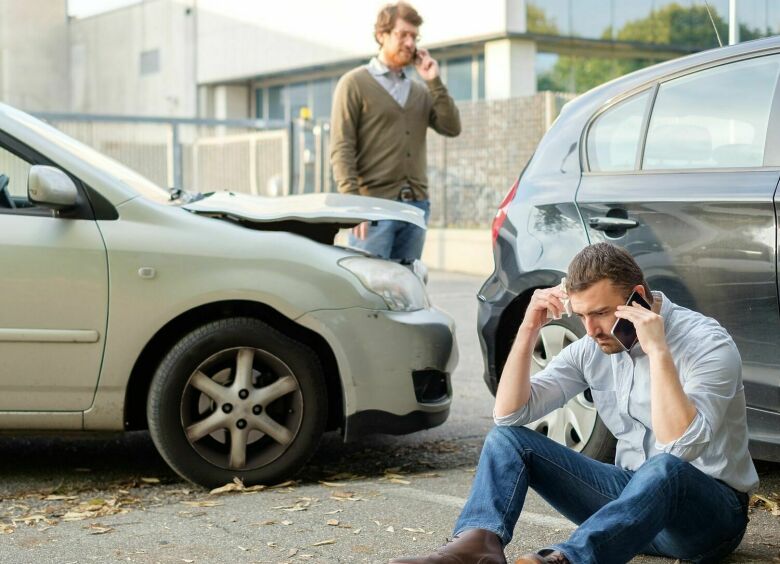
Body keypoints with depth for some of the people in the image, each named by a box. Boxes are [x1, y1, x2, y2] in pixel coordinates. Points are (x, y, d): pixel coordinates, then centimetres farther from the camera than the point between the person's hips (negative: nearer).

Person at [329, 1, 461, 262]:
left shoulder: (420, 91, 18)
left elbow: (452, 128, 6)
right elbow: (342, 149, -7)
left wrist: (434, 82, 1)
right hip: (375, 205, -6)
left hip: (416, 205, 6)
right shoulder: (355, 83, 1)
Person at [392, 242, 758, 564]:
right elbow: (509, 414, -4)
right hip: (633, 494, 6)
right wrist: (529, 330, -13)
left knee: (664, 469, -41)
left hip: (714, 512, -5)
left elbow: (680, 448, -31)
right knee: (507, 437, -8)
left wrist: (658, 351, -34)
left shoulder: (707, 344, -17)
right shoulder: (593, 349, 1)